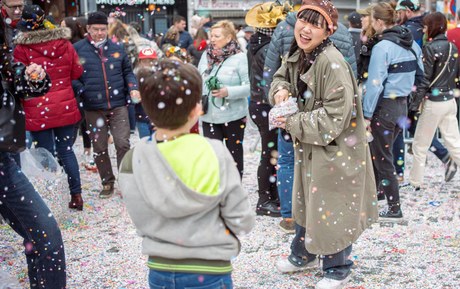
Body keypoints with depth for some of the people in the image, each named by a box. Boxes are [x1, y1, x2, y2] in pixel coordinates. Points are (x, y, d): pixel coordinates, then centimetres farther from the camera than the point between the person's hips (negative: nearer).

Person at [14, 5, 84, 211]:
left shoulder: (22, 48, -10)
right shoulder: (64, 43, 1)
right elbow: (77, 72, 8)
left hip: (38, 112, -3)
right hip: (66, 107, 3)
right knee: (66, 151, 14)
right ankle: (76, 196, 17)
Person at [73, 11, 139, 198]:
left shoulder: (117, 48, 8)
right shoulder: (77, 49, -1)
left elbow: (127, 71, 15)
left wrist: (133, 88, -2)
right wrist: (82, 91, -15)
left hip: (118, 105, 1)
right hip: (93, 108, -1)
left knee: (123, 144, -4)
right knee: (99, 148, 9)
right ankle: (107, 183, 24)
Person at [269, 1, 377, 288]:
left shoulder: (332, 63, -26)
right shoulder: (298, 55, 0)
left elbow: (336, 114, -27)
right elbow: (281, 76, 19)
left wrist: (293, 123, -22)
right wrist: (281, 89, -5)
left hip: (335, 147, -8)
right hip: (308, 144, 9)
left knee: (332, 208, 4)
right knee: (306, 200, 23)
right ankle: (304, 255, 43)